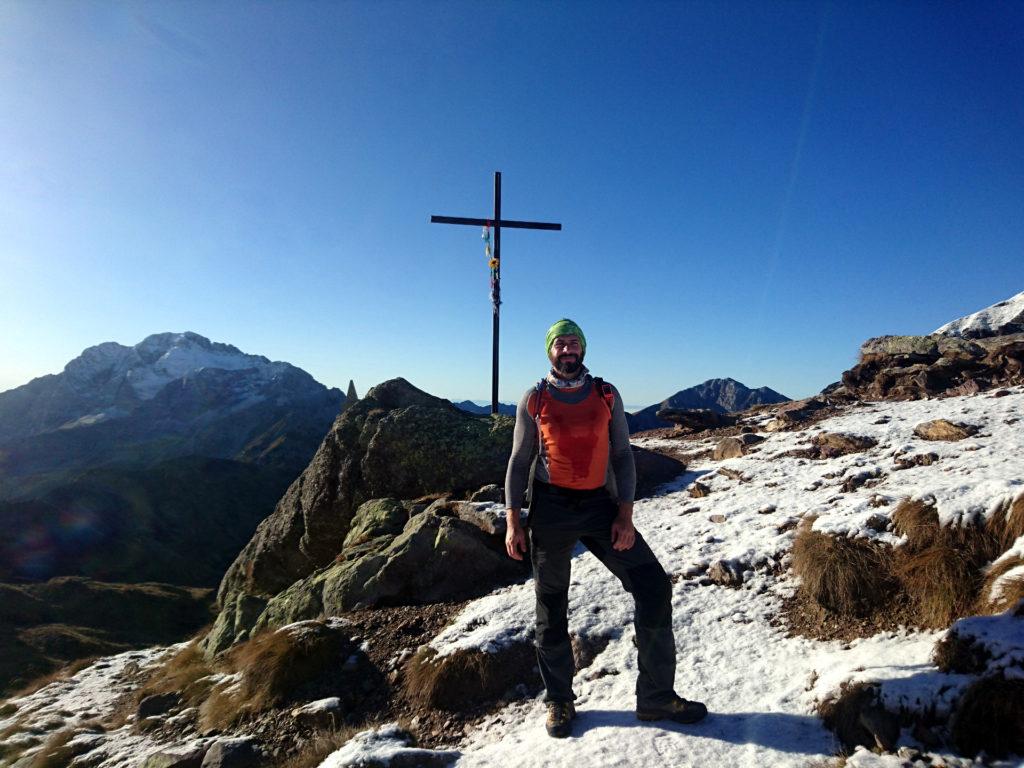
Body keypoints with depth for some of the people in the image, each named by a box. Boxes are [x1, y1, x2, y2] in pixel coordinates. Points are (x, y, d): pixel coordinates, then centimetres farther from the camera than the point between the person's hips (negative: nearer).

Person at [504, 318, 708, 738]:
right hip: (550, 507, -1)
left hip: (600, 504, 2)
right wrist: (513, 521, -2)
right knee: (552, 604, 8)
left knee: (653, 584, -7)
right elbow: (519, 462, 4)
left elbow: (622, 457, 4)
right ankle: (559, 700, 28)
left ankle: (656, 696, 10)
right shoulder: (534, 400, 1)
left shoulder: (607, 396, 4)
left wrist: (625, 516, -5)